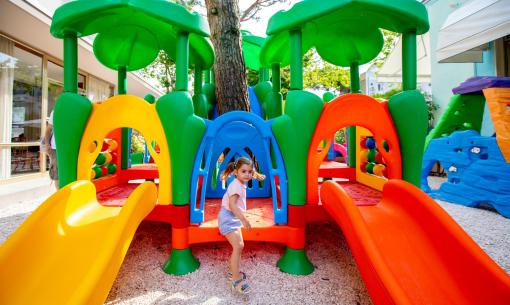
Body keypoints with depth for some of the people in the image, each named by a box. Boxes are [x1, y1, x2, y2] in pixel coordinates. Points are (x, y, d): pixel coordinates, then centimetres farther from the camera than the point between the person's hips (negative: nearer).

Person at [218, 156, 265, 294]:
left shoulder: (241, 184, 9)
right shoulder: (236, 185, -21)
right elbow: (232, 204, -32)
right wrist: (244, 219, -33)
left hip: (234, 218, 10)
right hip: (228, 217, -10)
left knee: (239, 246, 16)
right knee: (238, 246, -13)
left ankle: (233, 272, 33)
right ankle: (236, 279, -3)